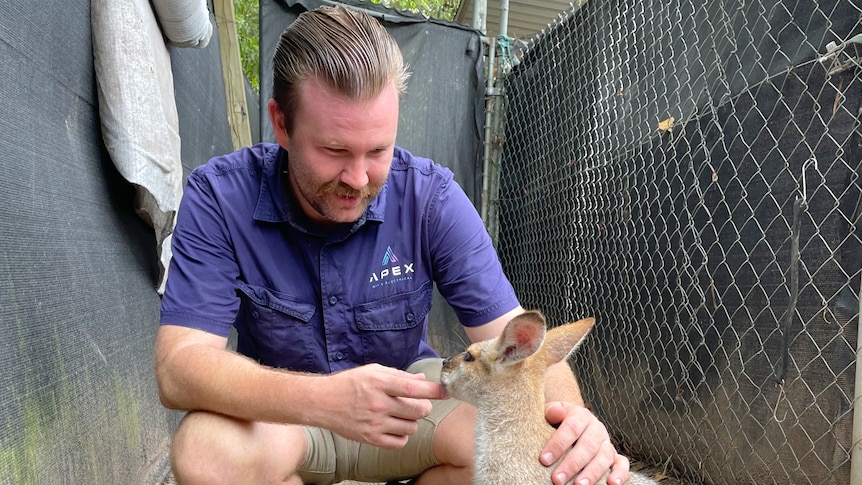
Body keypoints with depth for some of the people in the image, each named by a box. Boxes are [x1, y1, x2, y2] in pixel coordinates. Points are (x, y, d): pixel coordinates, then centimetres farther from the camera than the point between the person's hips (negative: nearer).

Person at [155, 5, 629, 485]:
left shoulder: (431, 197, -18)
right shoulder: (218, 197, -20)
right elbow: (180, 365, -26)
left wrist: (572, 417, -41)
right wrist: (322, 400, -44)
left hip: (409, 398, 2)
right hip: (279, 413, -1)